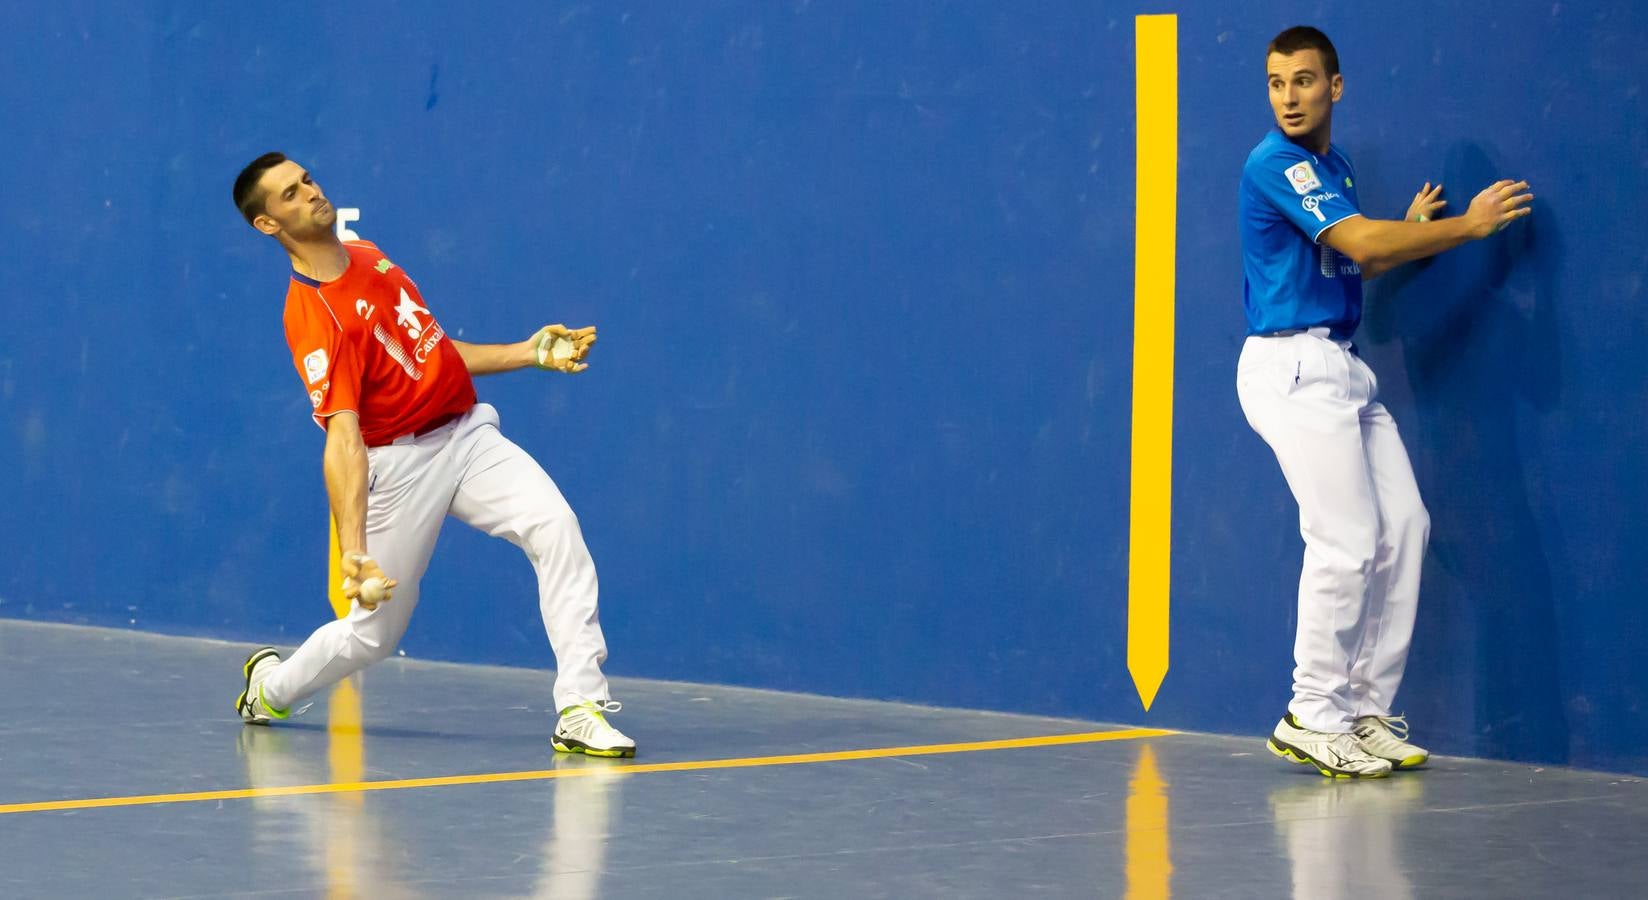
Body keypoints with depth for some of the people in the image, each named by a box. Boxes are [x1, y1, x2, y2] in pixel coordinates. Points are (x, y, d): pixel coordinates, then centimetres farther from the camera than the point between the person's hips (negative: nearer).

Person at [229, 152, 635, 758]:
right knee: (376, 629, 6)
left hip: (470, 434, 6)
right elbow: (343, 440, -28)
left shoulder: (369, 257, 7)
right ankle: (271, 687, 40)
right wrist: (352, 552, -36)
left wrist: (530, 353, 10)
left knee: (556, 529, -21)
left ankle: (581, 711, -23)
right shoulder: (314, 319, -20)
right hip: (400, 465, -6)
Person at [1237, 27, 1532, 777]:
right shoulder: (1276, 165, -12)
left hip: (1340, 370, 9)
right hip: (1291, 366, -9)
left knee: (1403, 527, 5)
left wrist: (1412, 232, 12)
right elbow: (1360, 242, -21)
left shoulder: (1333, 165, 16)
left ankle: (1364, 710, 10)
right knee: (1346, 541, -12)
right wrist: (1467, 224, -12)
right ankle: (1313, 717, -3)